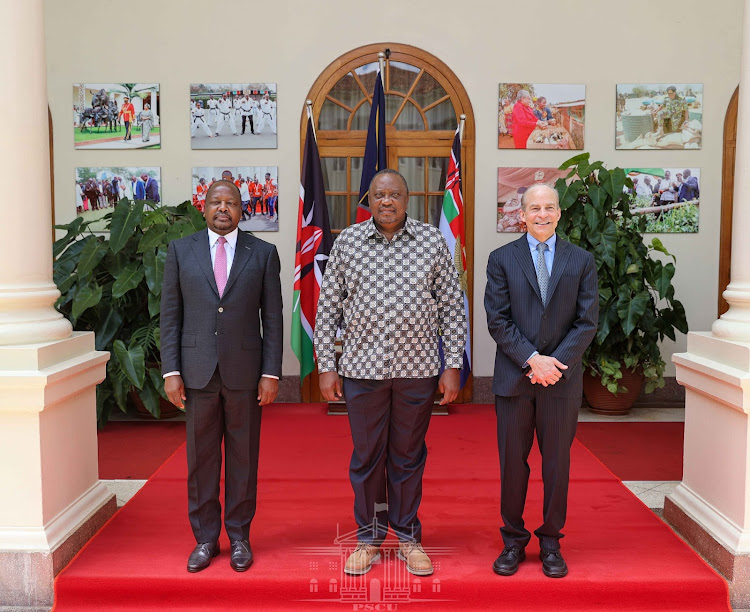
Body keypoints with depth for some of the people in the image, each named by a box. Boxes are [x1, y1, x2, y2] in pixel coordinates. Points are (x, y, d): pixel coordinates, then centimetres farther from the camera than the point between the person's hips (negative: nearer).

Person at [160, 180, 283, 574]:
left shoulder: (263, 253, 3)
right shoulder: (180, 251, 6)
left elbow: (273, 318, 2)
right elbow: (170, 315, 4)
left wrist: (271, 374, -4)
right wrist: (170, 371, -3)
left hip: (245, 372, -1)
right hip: (197, 372, 1)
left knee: (243, 458, 8)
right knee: (201, 459, 9)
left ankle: (239, 537, 23)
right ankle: (205, 539, 24)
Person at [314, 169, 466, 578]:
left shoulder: (433, 241, 2)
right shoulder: (347, 242, 2)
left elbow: (451, 306, 3)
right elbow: (328, 307, 4)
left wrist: (453, 366, -1)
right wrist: (326, 367, 0)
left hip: (418, 368, 0)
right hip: (362, 368, 0)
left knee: (409, 456, 12)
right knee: (366, 456, 10)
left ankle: (408, 537, 29)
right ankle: (369, 538, 28)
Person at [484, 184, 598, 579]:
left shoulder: (581, 260, 7)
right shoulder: (502, 259, 4)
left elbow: (588, 321, 0)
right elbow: (497, 320, -3)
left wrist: (555, 362, -12)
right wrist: (532, 359, -14)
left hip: (562, 380, 1)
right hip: (514, 378, 0)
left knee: (557, 462, 9)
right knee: (512, 462, 7)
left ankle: (551, 543, 25)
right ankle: (513, 541, 23)